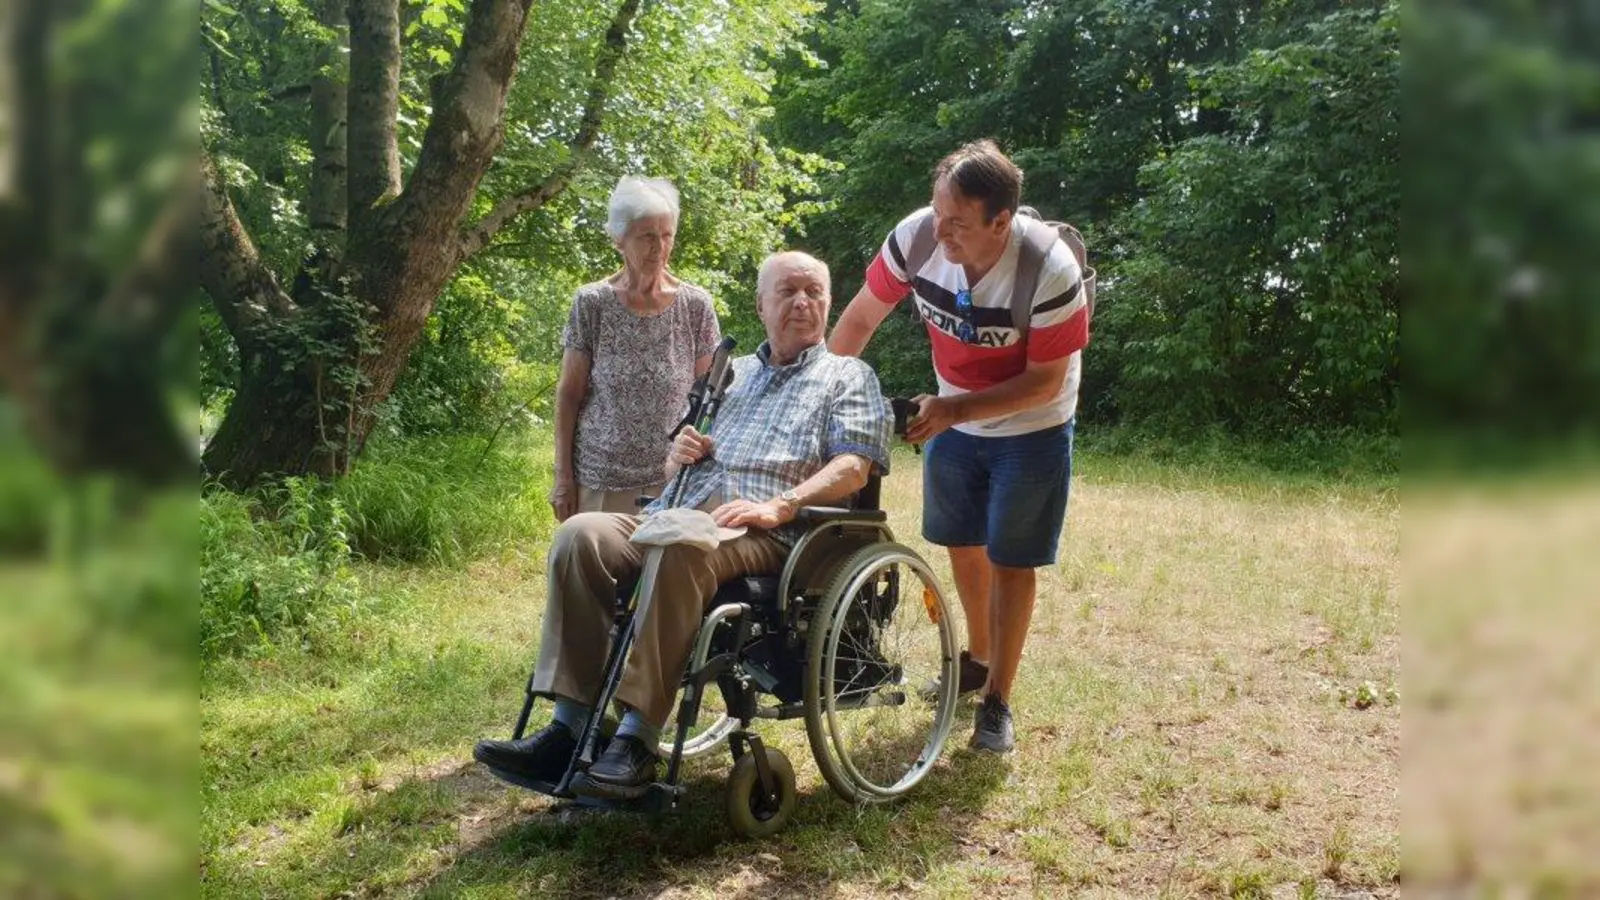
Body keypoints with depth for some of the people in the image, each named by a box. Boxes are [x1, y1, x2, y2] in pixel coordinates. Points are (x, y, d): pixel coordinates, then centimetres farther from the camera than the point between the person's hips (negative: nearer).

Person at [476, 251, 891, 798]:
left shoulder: (849, 376, 15)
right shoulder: (731, 373, 31)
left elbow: (854, 466, -2)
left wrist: (778, 506, -18)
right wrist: (679, 451, 5)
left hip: (763, 535, -5)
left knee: (681, 549, -38)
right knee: (581, 534, -23)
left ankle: (638, 742, -38)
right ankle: (569, 726, -26)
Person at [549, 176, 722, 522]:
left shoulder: (695, 304, 1)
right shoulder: (592, 303, -1)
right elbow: (569, 393, 2)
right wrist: (563, 477, 0)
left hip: (673, 480, 0)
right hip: (601, 480, 0)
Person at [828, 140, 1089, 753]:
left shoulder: (1051, 272, -33)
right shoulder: (917, 236, -24)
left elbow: (1046, 381, -24)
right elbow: (860, 318, -10)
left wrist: (955, 409, -33)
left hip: (1031, 429, -4)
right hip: (952, 417, 4)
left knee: (1011, 561, 1)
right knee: (962, 544, 16)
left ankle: (997, 700, 14)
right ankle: (978, 657, 39)